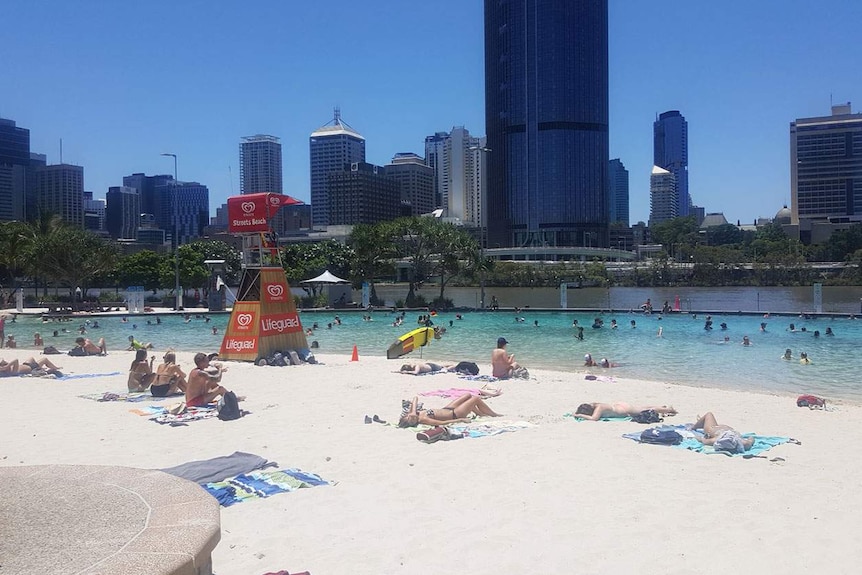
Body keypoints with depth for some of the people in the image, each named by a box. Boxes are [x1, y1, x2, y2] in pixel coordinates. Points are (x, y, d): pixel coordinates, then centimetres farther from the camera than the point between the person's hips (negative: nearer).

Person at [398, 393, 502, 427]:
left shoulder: (414, 413, -15)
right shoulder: (423, 420, -36)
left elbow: (416, 398, 1)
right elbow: (443, 423, -37)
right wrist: (461, 420, -32)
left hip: (446, 409, 8)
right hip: (454, 414, -8)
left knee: (468, 395, 22)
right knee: (476, 398, 3)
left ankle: (482, 414, 45)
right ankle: (494, 415, 27)